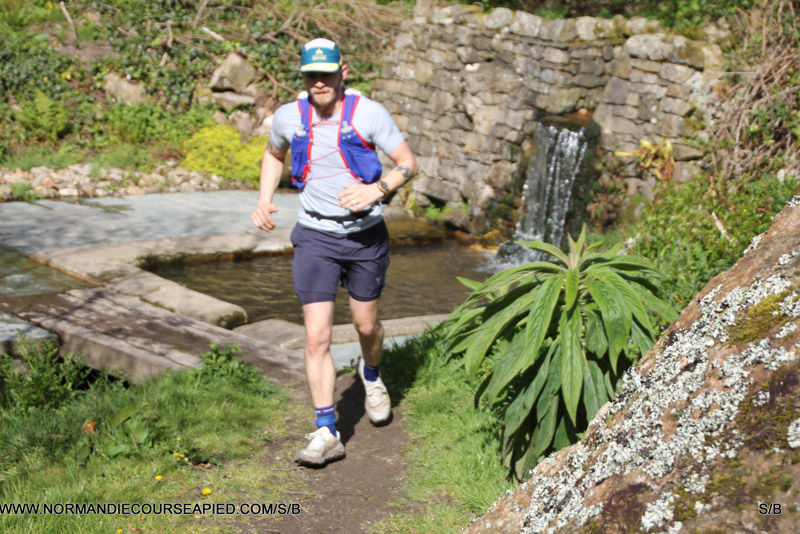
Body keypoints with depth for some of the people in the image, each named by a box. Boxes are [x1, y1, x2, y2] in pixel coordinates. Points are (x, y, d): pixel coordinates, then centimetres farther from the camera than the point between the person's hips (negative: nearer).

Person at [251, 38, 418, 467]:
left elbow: (408, 163, -7)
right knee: (316, 336, -8)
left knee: (366, 324, 15)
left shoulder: (369, 113, -13)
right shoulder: (288, 117, -4)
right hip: (316, 237, 1)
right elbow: (273, 155, 17)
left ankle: (371, 374, 50)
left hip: (366, 233, -1)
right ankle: (326, 433, -1)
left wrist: (377, 189, -26)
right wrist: (264, 201, 2)